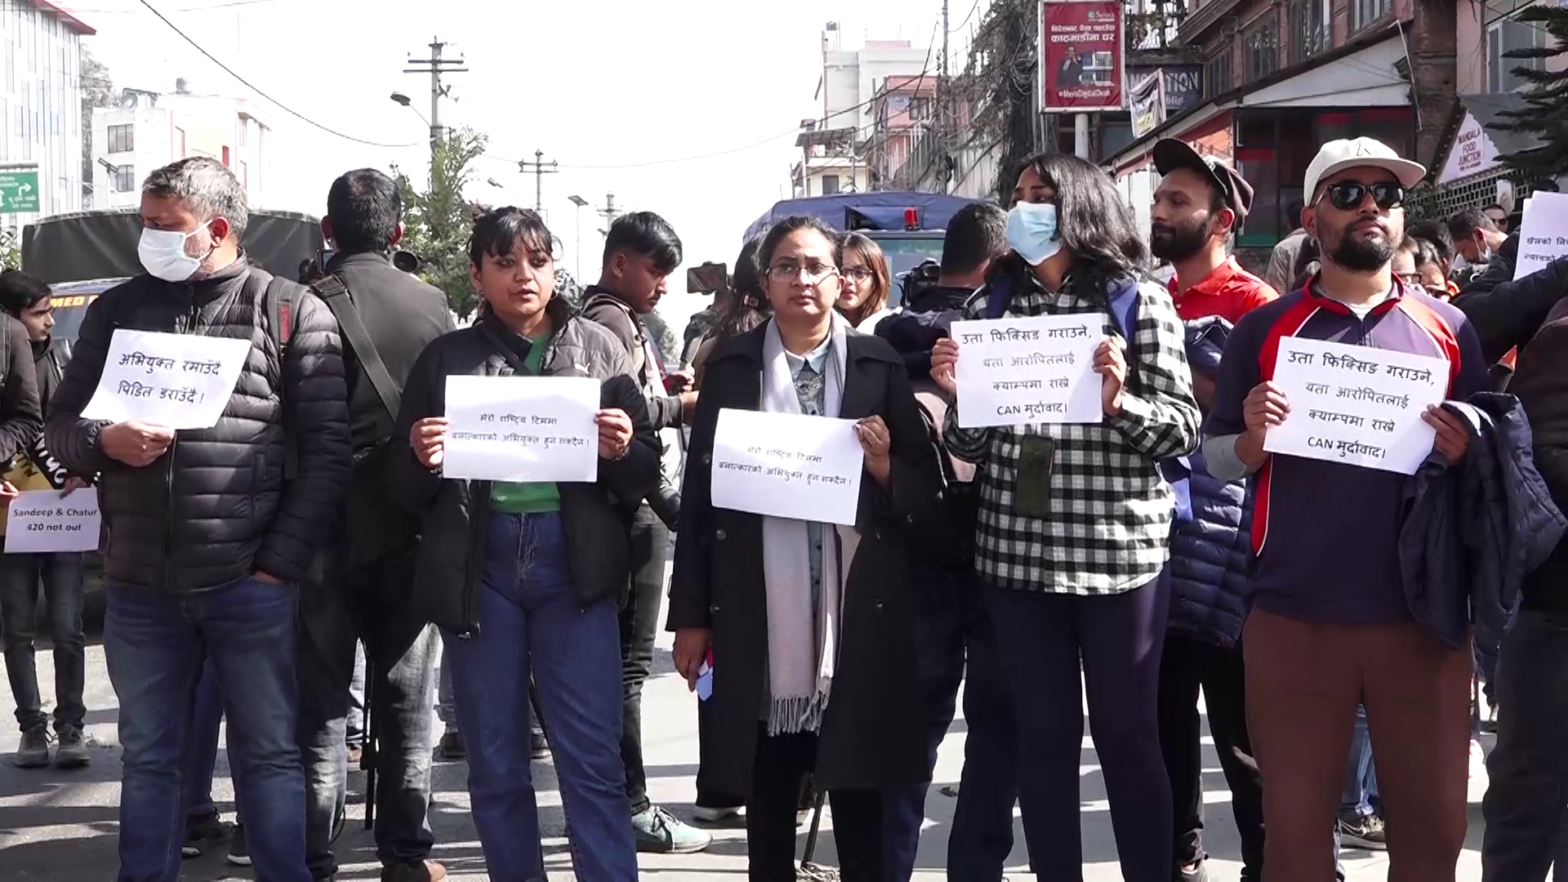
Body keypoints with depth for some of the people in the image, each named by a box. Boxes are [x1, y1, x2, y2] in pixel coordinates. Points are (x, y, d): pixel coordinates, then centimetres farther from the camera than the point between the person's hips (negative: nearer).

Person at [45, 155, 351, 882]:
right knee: (147, 758, 12)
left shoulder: (291, 312, 0)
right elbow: (60, 425, 13)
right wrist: (103, 441, -10)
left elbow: (327, 449, -2)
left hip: (248, 583, -3)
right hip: (138, 585, 3)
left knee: (268, 754, 6)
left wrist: (281, 563, -8)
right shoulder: (117, 310, 11)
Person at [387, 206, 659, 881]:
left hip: (574, 562, -1)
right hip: (477, 564, 1)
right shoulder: (447, 359, 8)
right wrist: (421, 460, -14)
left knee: (593, 762, -3)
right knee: (495, 766, 9)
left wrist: (621, 451, -14)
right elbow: (404, 491, 7)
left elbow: (644, 479, 8)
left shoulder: (600, 350, 7)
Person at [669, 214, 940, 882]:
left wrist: (885, 467, -15)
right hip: (760, 614, 1)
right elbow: (699, 490, 5)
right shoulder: (731, 367, 6)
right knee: (766, 800, 7)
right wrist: (691, 615, 2)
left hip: (856, 611, 0)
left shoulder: (880, 365, 5)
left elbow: (927, 490, 7)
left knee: (859, 799, 4)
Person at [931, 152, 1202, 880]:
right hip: (1016, 551, 3)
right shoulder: (992, 303, 8)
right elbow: (970, 447, 10)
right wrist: (958, 393, -9)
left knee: (1127, 734, 5)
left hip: (1118, 549, -3)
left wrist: (1119, 401, -20)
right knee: (1043, 735, 10)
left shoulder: (1139, 301, -1)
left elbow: (1183, 431, -3)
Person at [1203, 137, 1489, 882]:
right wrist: (1253, 439, -14)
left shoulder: (1448, 328, 7)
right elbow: (1215, 459, 7)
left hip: (1424, 616, 1)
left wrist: (1465, 453, -11)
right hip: (1294, 617, -1)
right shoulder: (1265, 329, 4)